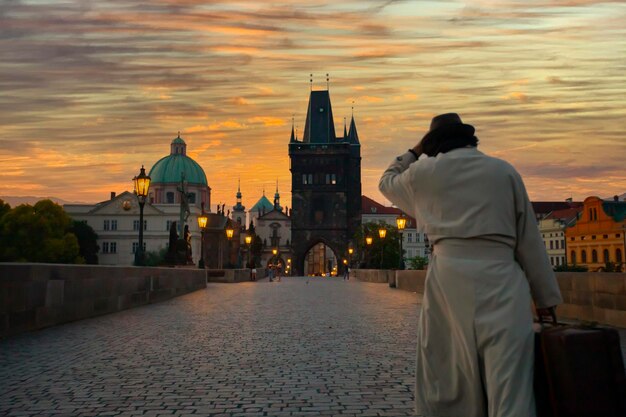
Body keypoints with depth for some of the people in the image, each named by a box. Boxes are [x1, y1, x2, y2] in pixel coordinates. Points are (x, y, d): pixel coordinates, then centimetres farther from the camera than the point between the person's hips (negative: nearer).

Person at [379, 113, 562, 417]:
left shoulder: (424, 172, 10)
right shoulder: (504, 171, 12)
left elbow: (387, 183, 32)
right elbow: (529, 239, 11)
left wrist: (414, 152, 35)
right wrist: (545, 295, 15)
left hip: (449, 280, 1)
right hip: (501, 280, 0)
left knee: (445, 378, 11)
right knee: (510, 383, -3)